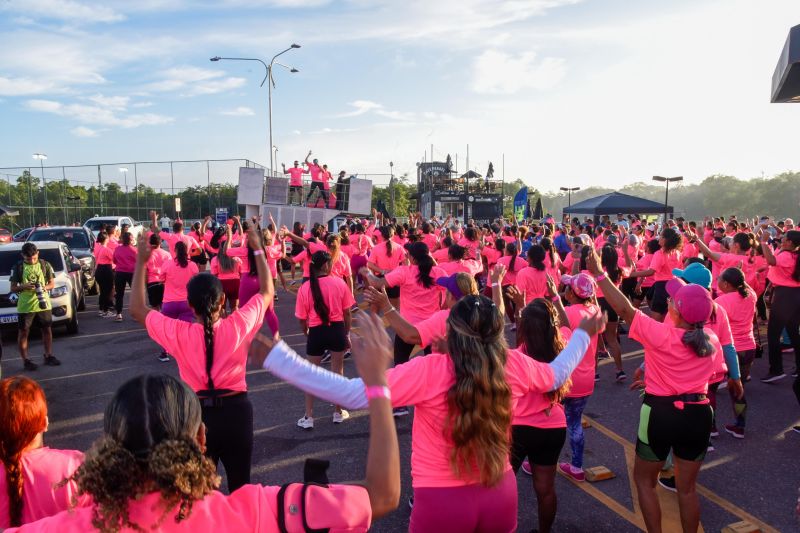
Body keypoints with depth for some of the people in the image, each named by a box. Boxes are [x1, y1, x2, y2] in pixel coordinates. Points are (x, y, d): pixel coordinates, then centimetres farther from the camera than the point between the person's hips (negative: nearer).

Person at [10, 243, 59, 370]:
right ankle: (25, 360, 11)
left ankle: (48, 356, 23)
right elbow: (13, 288, 0)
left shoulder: (44, 264, 2)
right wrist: (24, 286, -20)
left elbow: (52, 283, 7)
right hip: (25, 306, -2)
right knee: (23, 332, 2)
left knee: (47, 329, 9)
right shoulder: (18, 267, -3)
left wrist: (44, 287, -15)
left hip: (43, 304, 2)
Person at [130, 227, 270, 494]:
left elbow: (136, 309, -3)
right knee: (240, 485, 17)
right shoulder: (238, 326, -17)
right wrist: (258, 249, 4)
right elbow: (267, 292, -1)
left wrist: (141, 262, -1)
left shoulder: (178, 333, -17)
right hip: (236, 411, 0)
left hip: (197, 413, 0)